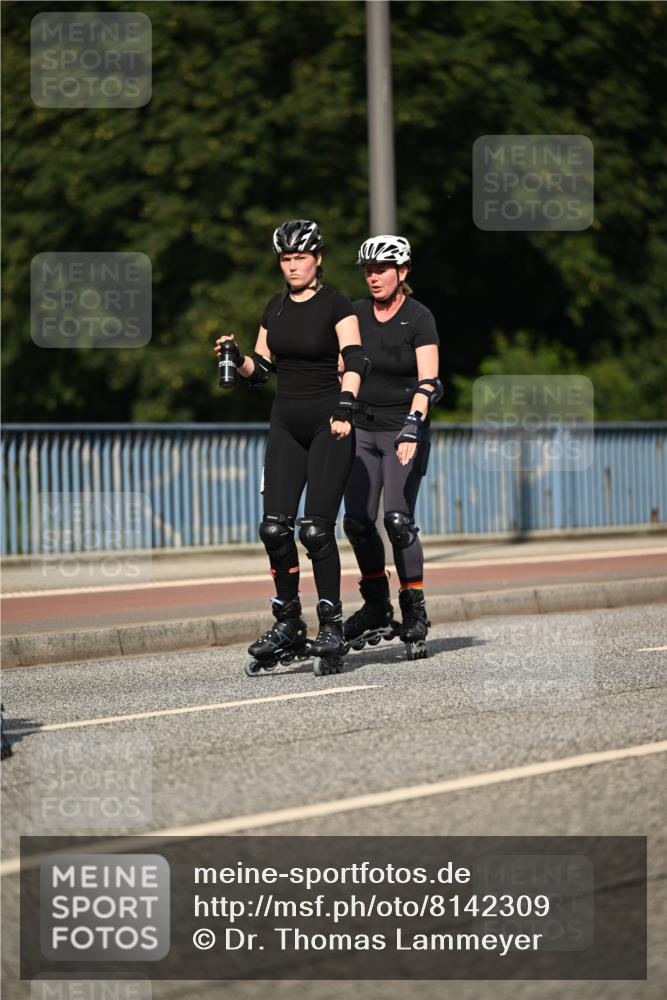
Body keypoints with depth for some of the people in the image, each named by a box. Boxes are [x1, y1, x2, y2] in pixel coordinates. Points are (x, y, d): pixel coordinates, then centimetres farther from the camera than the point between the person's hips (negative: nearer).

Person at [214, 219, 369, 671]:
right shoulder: (275, 308, 12)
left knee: (316, 529, -12)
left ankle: (332, 627, -3)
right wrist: (237, 358, -5)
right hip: (287, 423, 5)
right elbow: (261, 370, 16)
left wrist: (345, 408, -31)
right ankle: (288, 622, 8)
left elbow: (354, 362, -17)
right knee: (274, 527, -4)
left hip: (328, 424, -5)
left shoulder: (336, 305, -5)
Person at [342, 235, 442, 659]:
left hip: (403, 430, -5)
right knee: (357, 521, -2)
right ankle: (377, 608, 14)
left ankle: (415, 613, -2)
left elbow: (428, 381, -17)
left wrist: (412, 427, -29)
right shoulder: (357, 314, 6)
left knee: (399, 520, -12)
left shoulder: (419, 318, -8)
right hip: (363, 428, 5)